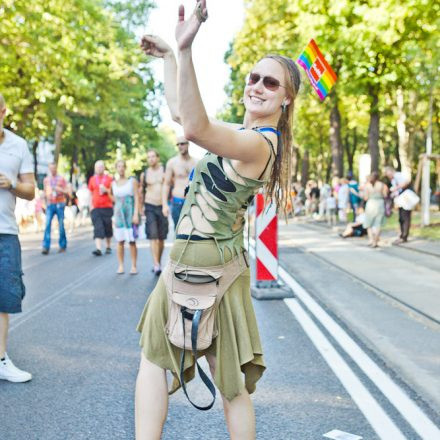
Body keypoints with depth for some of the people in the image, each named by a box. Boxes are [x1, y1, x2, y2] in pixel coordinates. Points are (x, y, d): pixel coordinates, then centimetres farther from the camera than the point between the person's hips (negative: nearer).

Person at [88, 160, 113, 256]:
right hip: (96, 208, 1)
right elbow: (91, 194, 16)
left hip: (107, 207, -1)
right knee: (98, 228, -9)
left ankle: (108, 247, 25)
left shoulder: (109, 179, 2)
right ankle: (99, 249, -16)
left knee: (108, 228, 8)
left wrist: (106, 190, -13)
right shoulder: (92, 179, 9)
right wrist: (91, 206, 8)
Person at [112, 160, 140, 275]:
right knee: (120, 241, -1)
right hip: (119, 213, 3)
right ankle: (120, 266, 5)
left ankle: (134, 266, 1)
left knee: (132, 241, -4)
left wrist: (136, 214, -11)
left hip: (130, 213, -3)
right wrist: (115, 216, 15)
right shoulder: (114, 183, 13)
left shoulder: (132, 181, 3)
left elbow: (137, 198, -2)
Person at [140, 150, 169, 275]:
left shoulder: (165, 171, 3)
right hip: (150, 207, 0)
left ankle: (158, 263, 20)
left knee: (161, 238, 5)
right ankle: (156, 265, -17)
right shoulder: (144, 174, 8)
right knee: (153, 236, -12)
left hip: (162, 207, 0)